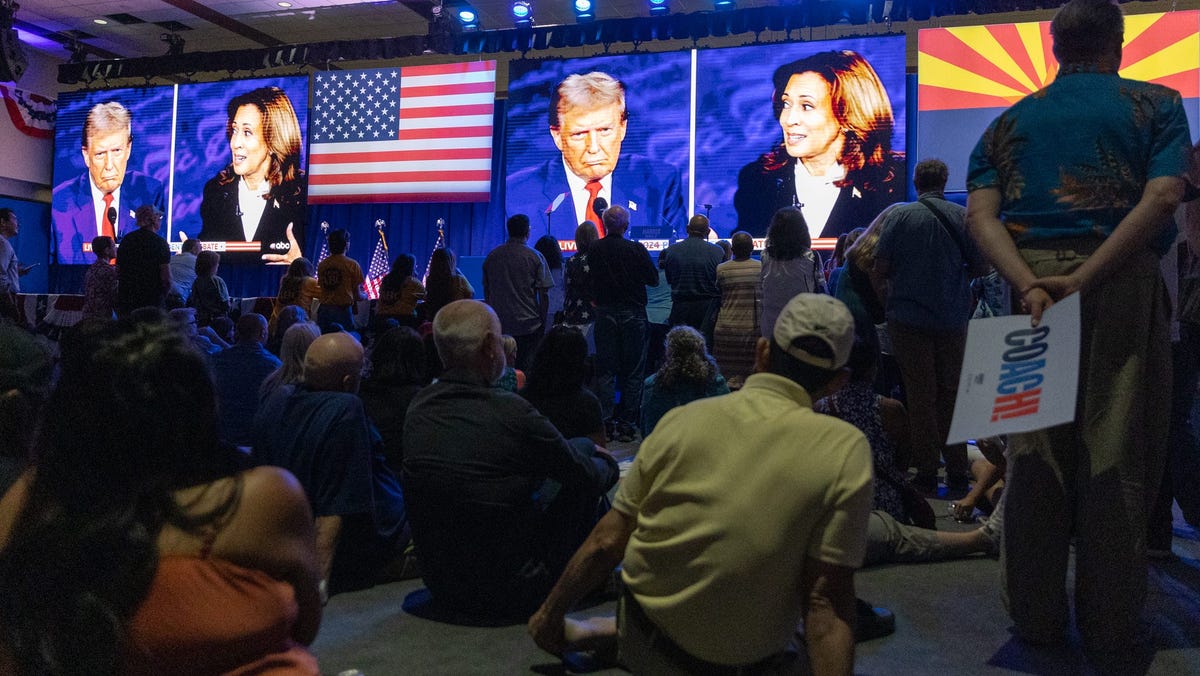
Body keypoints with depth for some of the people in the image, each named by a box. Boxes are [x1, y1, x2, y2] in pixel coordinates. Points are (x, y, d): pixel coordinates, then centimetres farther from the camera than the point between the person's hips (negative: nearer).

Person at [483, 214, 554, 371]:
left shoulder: (492, 256, 7)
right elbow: (544, 293, -7)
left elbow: (486, 290, 14)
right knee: (526, 369, 0)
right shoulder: (535, 257, -5)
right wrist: (543, 320, 3)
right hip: (528, 323, -3)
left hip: (499, 324, 4)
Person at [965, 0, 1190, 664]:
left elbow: (980, 214, -2)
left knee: (1034, 447, 7)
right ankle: (1111, 631, 12)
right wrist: (1084, 280, -14)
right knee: (1116, 452, 3)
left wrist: (1030, 285, -11)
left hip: (1032, 289, 2)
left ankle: (1036, 615, 16)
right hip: (1124, 284, -2)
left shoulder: (1009, 122, 14)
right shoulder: (1154, 104, 9)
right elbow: (1162, 197, -9)